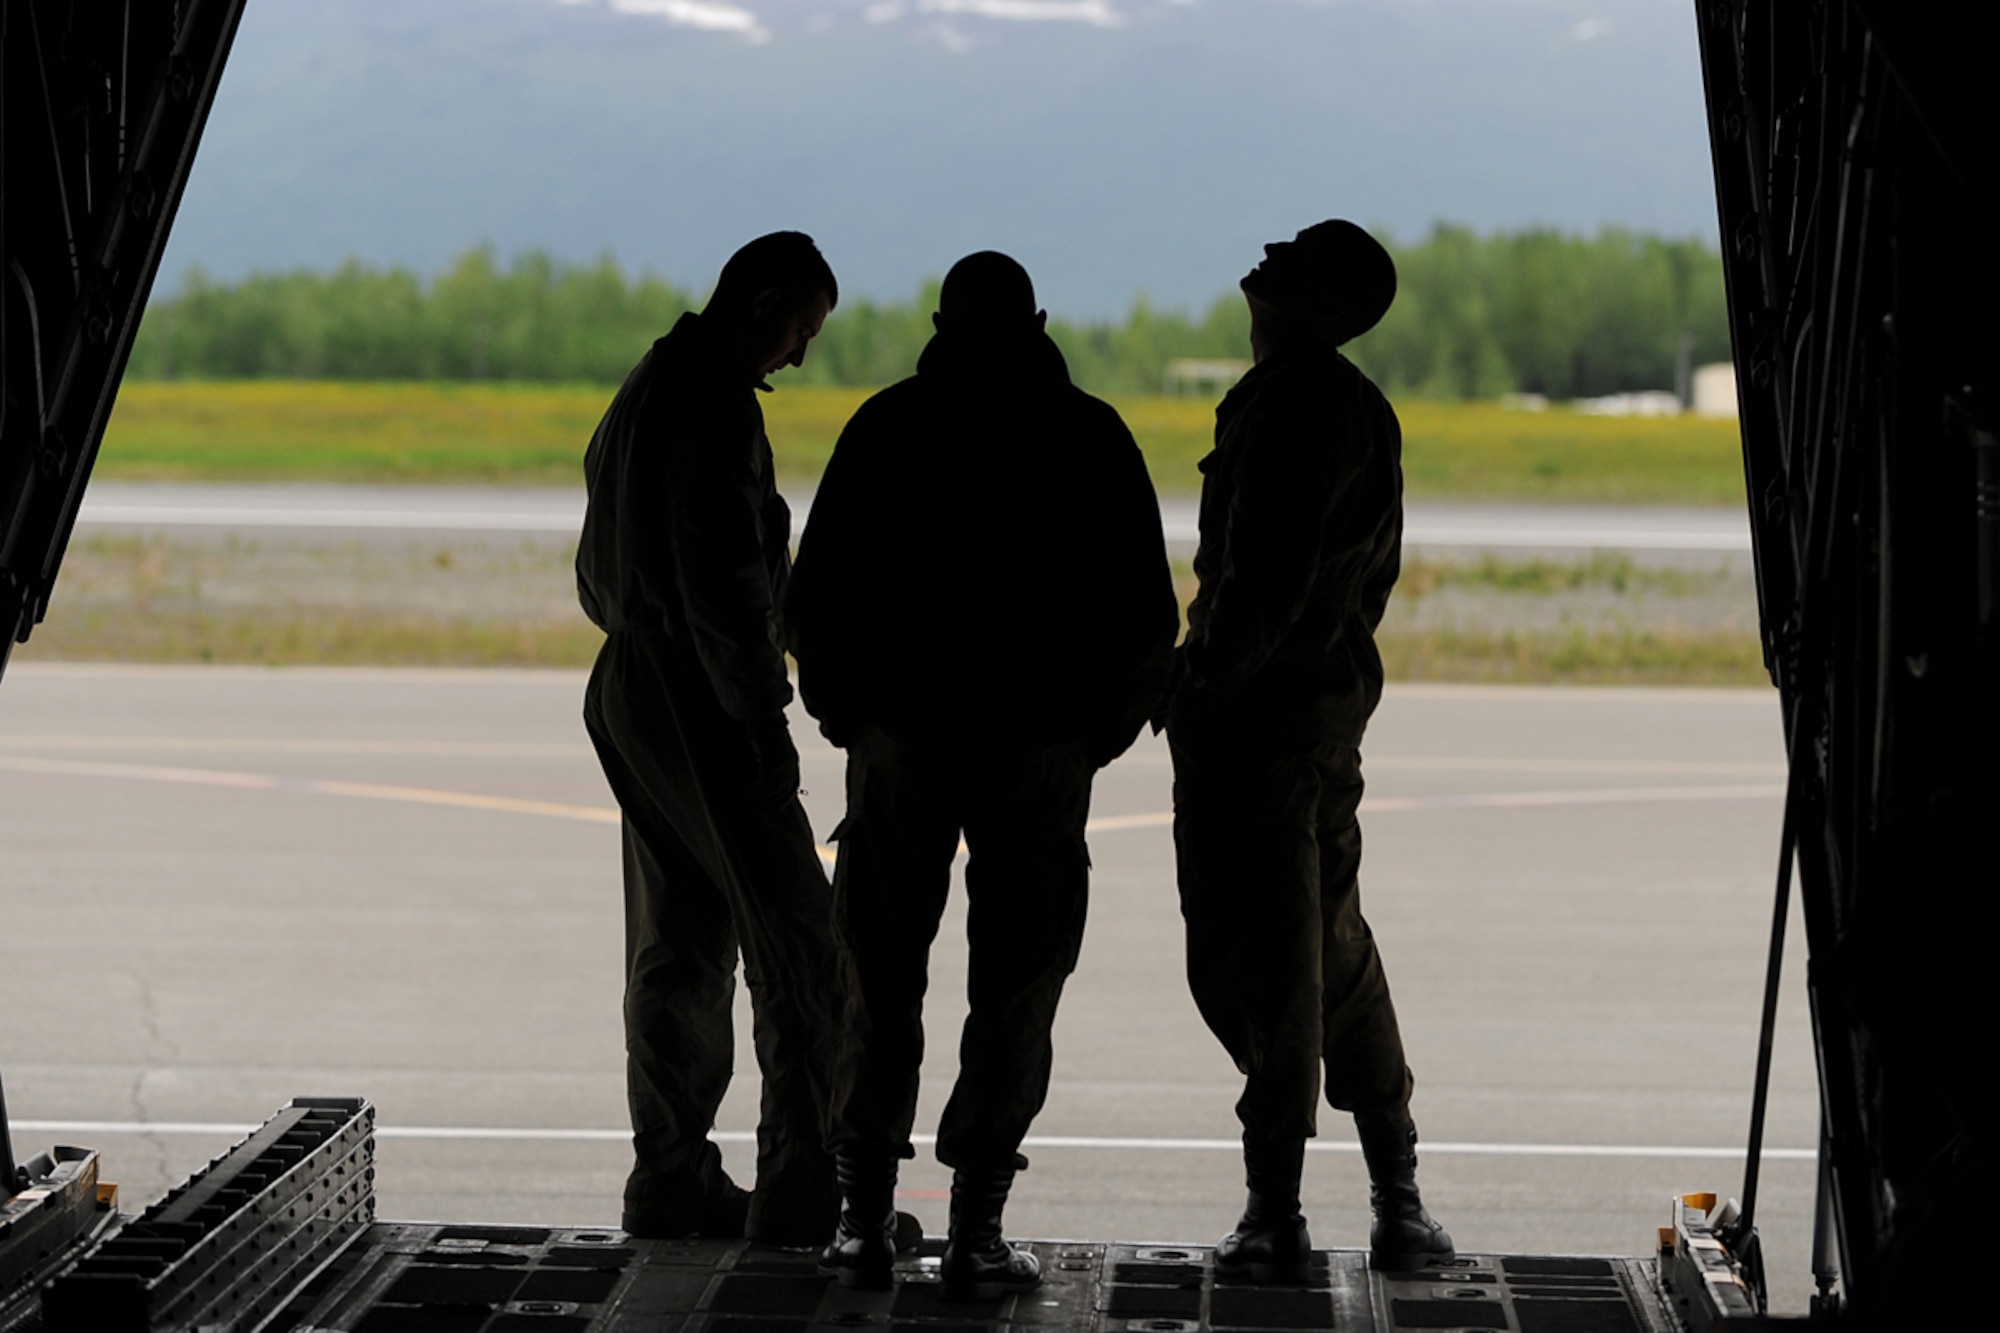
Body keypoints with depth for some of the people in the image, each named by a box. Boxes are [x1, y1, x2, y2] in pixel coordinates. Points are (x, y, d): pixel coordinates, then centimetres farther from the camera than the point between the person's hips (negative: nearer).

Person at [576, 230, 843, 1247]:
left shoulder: (646, 392, 17)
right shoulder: (713, 407, -15)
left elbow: (602, 571, 22)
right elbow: (721, 583, -22)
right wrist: (763, 720, -19)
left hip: (632, 693, 10)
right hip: (699, 706, -10)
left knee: (679, 949, 12)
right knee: (797, 941, -8)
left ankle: (671, 1177, 15)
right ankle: (803, 1185, -11)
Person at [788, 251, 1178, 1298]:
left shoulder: (889, 424, 1)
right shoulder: (1090, 434, 1)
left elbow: (816, 596, -1)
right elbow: (1146, 615, 0)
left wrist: (842, 712, 14)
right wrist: (1099, 733, 13)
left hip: (901, 739, 1)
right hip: (1039, 748, 0)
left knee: (880, 980, 10)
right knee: (1014, 990, 5)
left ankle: (864, 1219, 9)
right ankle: (976, 1232, 2)